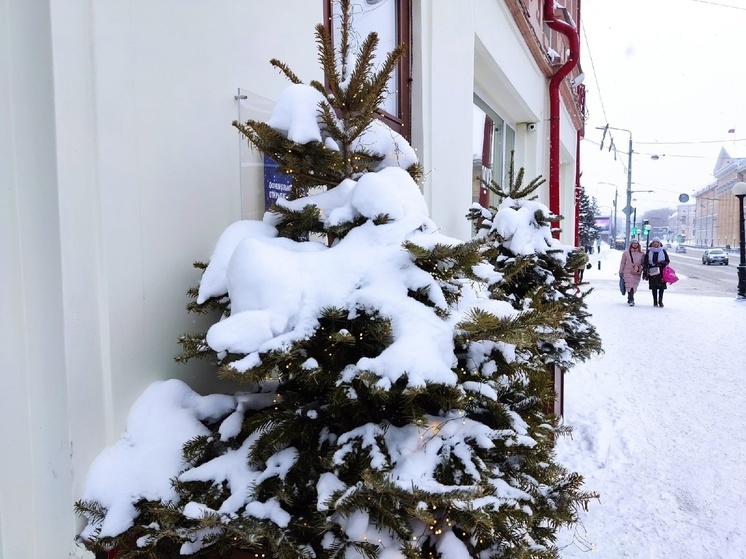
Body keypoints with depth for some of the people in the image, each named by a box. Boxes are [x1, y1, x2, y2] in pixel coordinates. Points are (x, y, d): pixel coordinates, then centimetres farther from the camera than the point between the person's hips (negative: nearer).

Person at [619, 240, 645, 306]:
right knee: (630, 286, -12)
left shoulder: (641, 254, 7)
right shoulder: (626, 253, 4)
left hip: (637, 273, 2)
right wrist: (621, 272, 6)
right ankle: (631, 300, -14)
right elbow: (622, 263, 7)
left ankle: (630, 299, 21)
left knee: (634, 287, 6)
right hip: (628, 272, -2)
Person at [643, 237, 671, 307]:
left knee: (661, 287, -6)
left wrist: (662, 263, -11)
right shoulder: (648, 251, 8)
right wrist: (645, 271, 1)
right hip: (652, 271, 0)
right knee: (654, 287, 2)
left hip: (661, 272, 0)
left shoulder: (663, 251, 9)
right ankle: (655, 302, 8)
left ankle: (660, 301, 1)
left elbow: (667, 261, 9)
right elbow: (645, 263, 8)